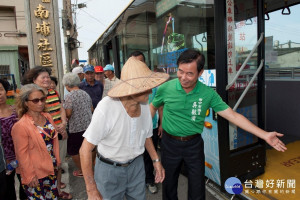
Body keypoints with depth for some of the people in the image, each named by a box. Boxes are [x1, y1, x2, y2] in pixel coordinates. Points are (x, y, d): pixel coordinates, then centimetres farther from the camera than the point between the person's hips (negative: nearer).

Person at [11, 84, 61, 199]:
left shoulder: (48, 117, -1)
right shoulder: (20, 126, -19)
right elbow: (22, 154, -15)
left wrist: (57, 161, 10)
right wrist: (30, 176, -11)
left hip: (51, 168, 6)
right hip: (35, 174, -6)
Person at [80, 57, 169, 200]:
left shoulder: (144, 105, -12)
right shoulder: (106, 107, -29)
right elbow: (85, 149, -22)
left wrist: (156, 160, 5)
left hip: (136, 165, 5)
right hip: (109, 168, -4)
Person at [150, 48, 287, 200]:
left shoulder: (208, 93, -12)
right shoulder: (165, 88, -14)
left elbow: (232, 115, -9)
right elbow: (152, 108, 5)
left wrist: (264, 135, -12)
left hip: (194, 144, 1)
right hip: (170, 143, 0)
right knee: (169, 185, 18)